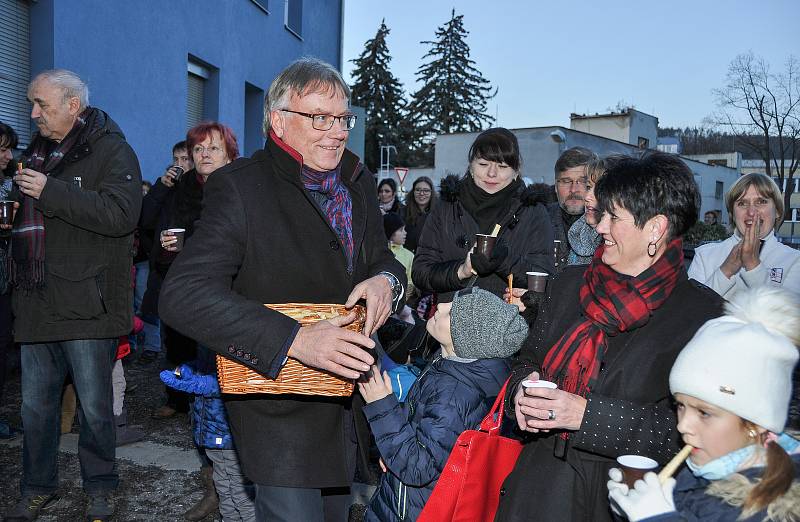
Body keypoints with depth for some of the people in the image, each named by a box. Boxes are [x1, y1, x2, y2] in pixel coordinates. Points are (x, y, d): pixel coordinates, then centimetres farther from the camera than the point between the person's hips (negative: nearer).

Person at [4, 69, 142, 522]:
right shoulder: (38, 152, 17)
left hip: (86, 306, -7)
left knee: (95, 407, 6)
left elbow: (120, 213, -24)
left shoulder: (110, 150, -7)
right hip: (37, 304, 7)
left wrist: (49, 192, -22)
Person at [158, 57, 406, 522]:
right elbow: (184, 295, -25)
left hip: (349, 405, 7)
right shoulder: (240, 188, -17)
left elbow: (382, 257, 16)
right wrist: (294, 339, -34)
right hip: (280, 410, -7)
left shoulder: (359, 184, 5)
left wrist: (386, 280, -11)